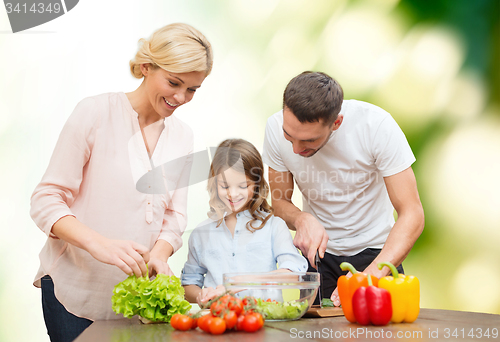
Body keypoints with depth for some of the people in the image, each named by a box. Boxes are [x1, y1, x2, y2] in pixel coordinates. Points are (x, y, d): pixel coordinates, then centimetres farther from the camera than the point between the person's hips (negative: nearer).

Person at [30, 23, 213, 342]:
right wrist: (98, 243, -28)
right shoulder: (96, 112, -9)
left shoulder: (182, 136, 7)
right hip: (76, 290, -4)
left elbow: (174, 216, 8)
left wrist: (159, 255, -15)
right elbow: (46, 201, -11)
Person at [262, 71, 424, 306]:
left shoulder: (376, 125, -27)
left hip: (374, 250, -2)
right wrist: (302, 219, -27)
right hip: (318, 250, 2)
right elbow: (280, 201, -4)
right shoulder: (276, 128, -18)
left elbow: (412, 214, -26)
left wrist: (371, 274, -39)